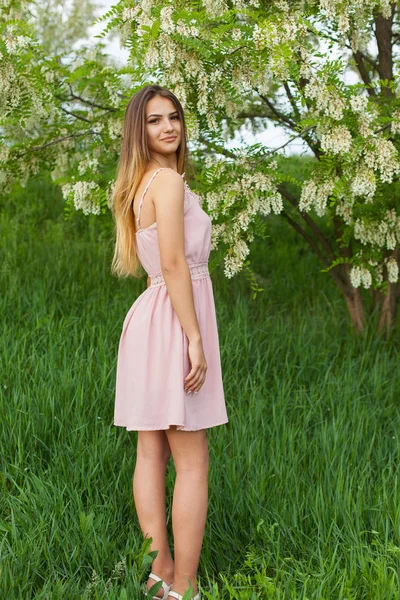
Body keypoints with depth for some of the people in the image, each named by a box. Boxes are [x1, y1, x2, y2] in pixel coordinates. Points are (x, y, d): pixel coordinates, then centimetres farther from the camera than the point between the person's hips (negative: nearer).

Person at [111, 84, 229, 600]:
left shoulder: (141, 184, 16)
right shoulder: (168, 179, -12)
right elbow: (174, 263, -19)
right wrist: (195, 340, -20)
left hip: (149, 316, 9)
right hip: (175, 320, -9)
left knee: (151, 454, 9)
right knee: (192, 463, -4)